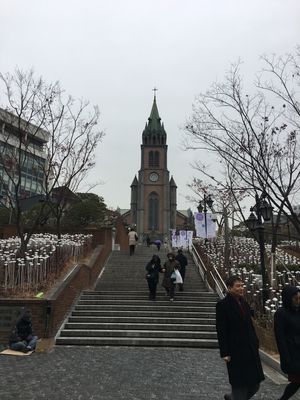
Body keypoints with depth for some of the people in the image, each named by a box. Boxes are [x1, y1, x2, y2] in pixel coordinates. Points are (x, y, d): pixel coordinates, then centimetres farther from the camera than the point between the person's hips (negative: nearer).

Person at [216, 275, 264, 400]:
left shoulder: (244, 303, 8)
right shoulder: (222, 305, -14)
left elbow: (250, 325, 13)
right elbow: (221, 331, -15)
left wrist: (255, 344, 9)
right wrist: (225, 353, -16)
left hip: (250, 350, 7)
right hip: (236, 351, -7)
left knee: (254, 384, 16)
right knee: (240, 386, 5)